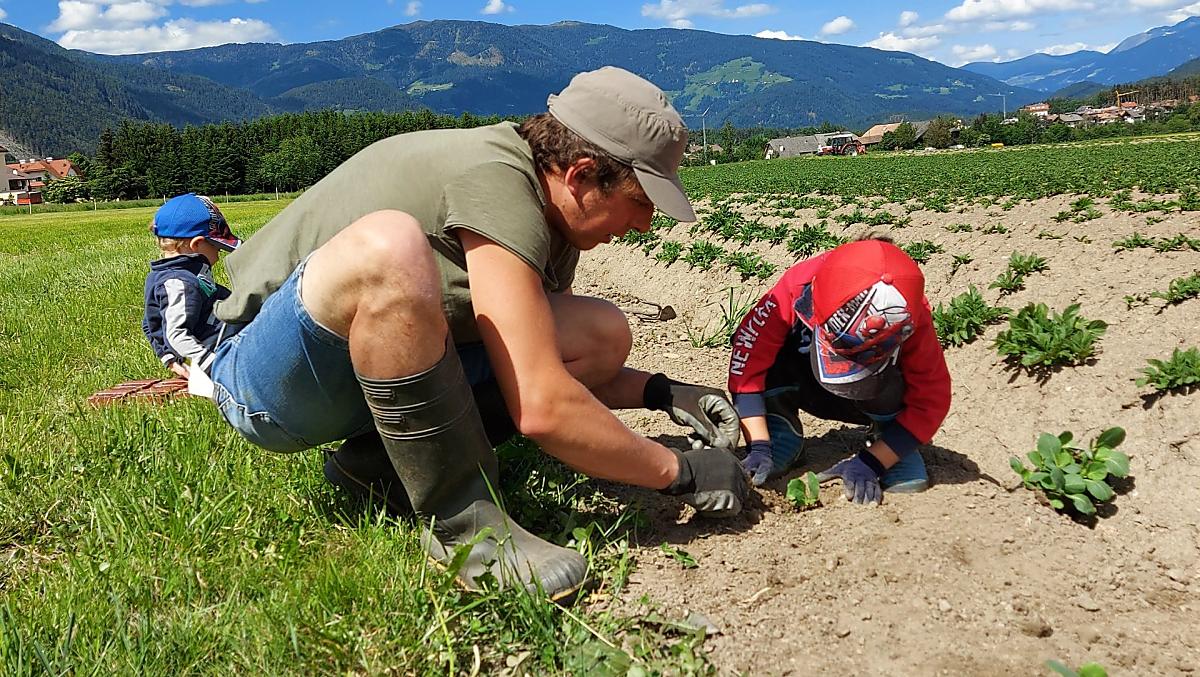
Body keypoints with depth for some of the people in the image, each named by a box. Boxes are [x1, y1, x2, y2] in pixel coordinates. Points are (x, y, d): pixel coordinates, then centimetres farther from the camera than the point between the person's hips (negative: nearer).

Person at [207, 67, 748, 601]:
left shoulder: (554, 216, 3)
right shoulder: (494, 180, -25)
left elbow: (553, 367, 16)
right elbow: (539, 408, -32)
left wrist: (658, 392, 1)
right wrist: (681, 473, -19)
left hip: (387, 367, 8)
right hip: (263, 376, -8)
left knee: (603, 335, -5)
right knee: (387, 244, -40)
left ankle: (381, 462, -6)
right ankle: (462, 522, -23)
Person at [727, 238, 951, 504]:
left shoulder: (911, 320, -33)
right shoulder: (797, 288, -36)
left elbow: (930, 401, -24)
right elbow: (747, 362, -30)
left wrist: (870, 463, -32)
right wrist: (759, 448, -32)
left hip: (875, 398, -1)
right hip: (805, 388, 1)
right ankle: (783, 440, -9)